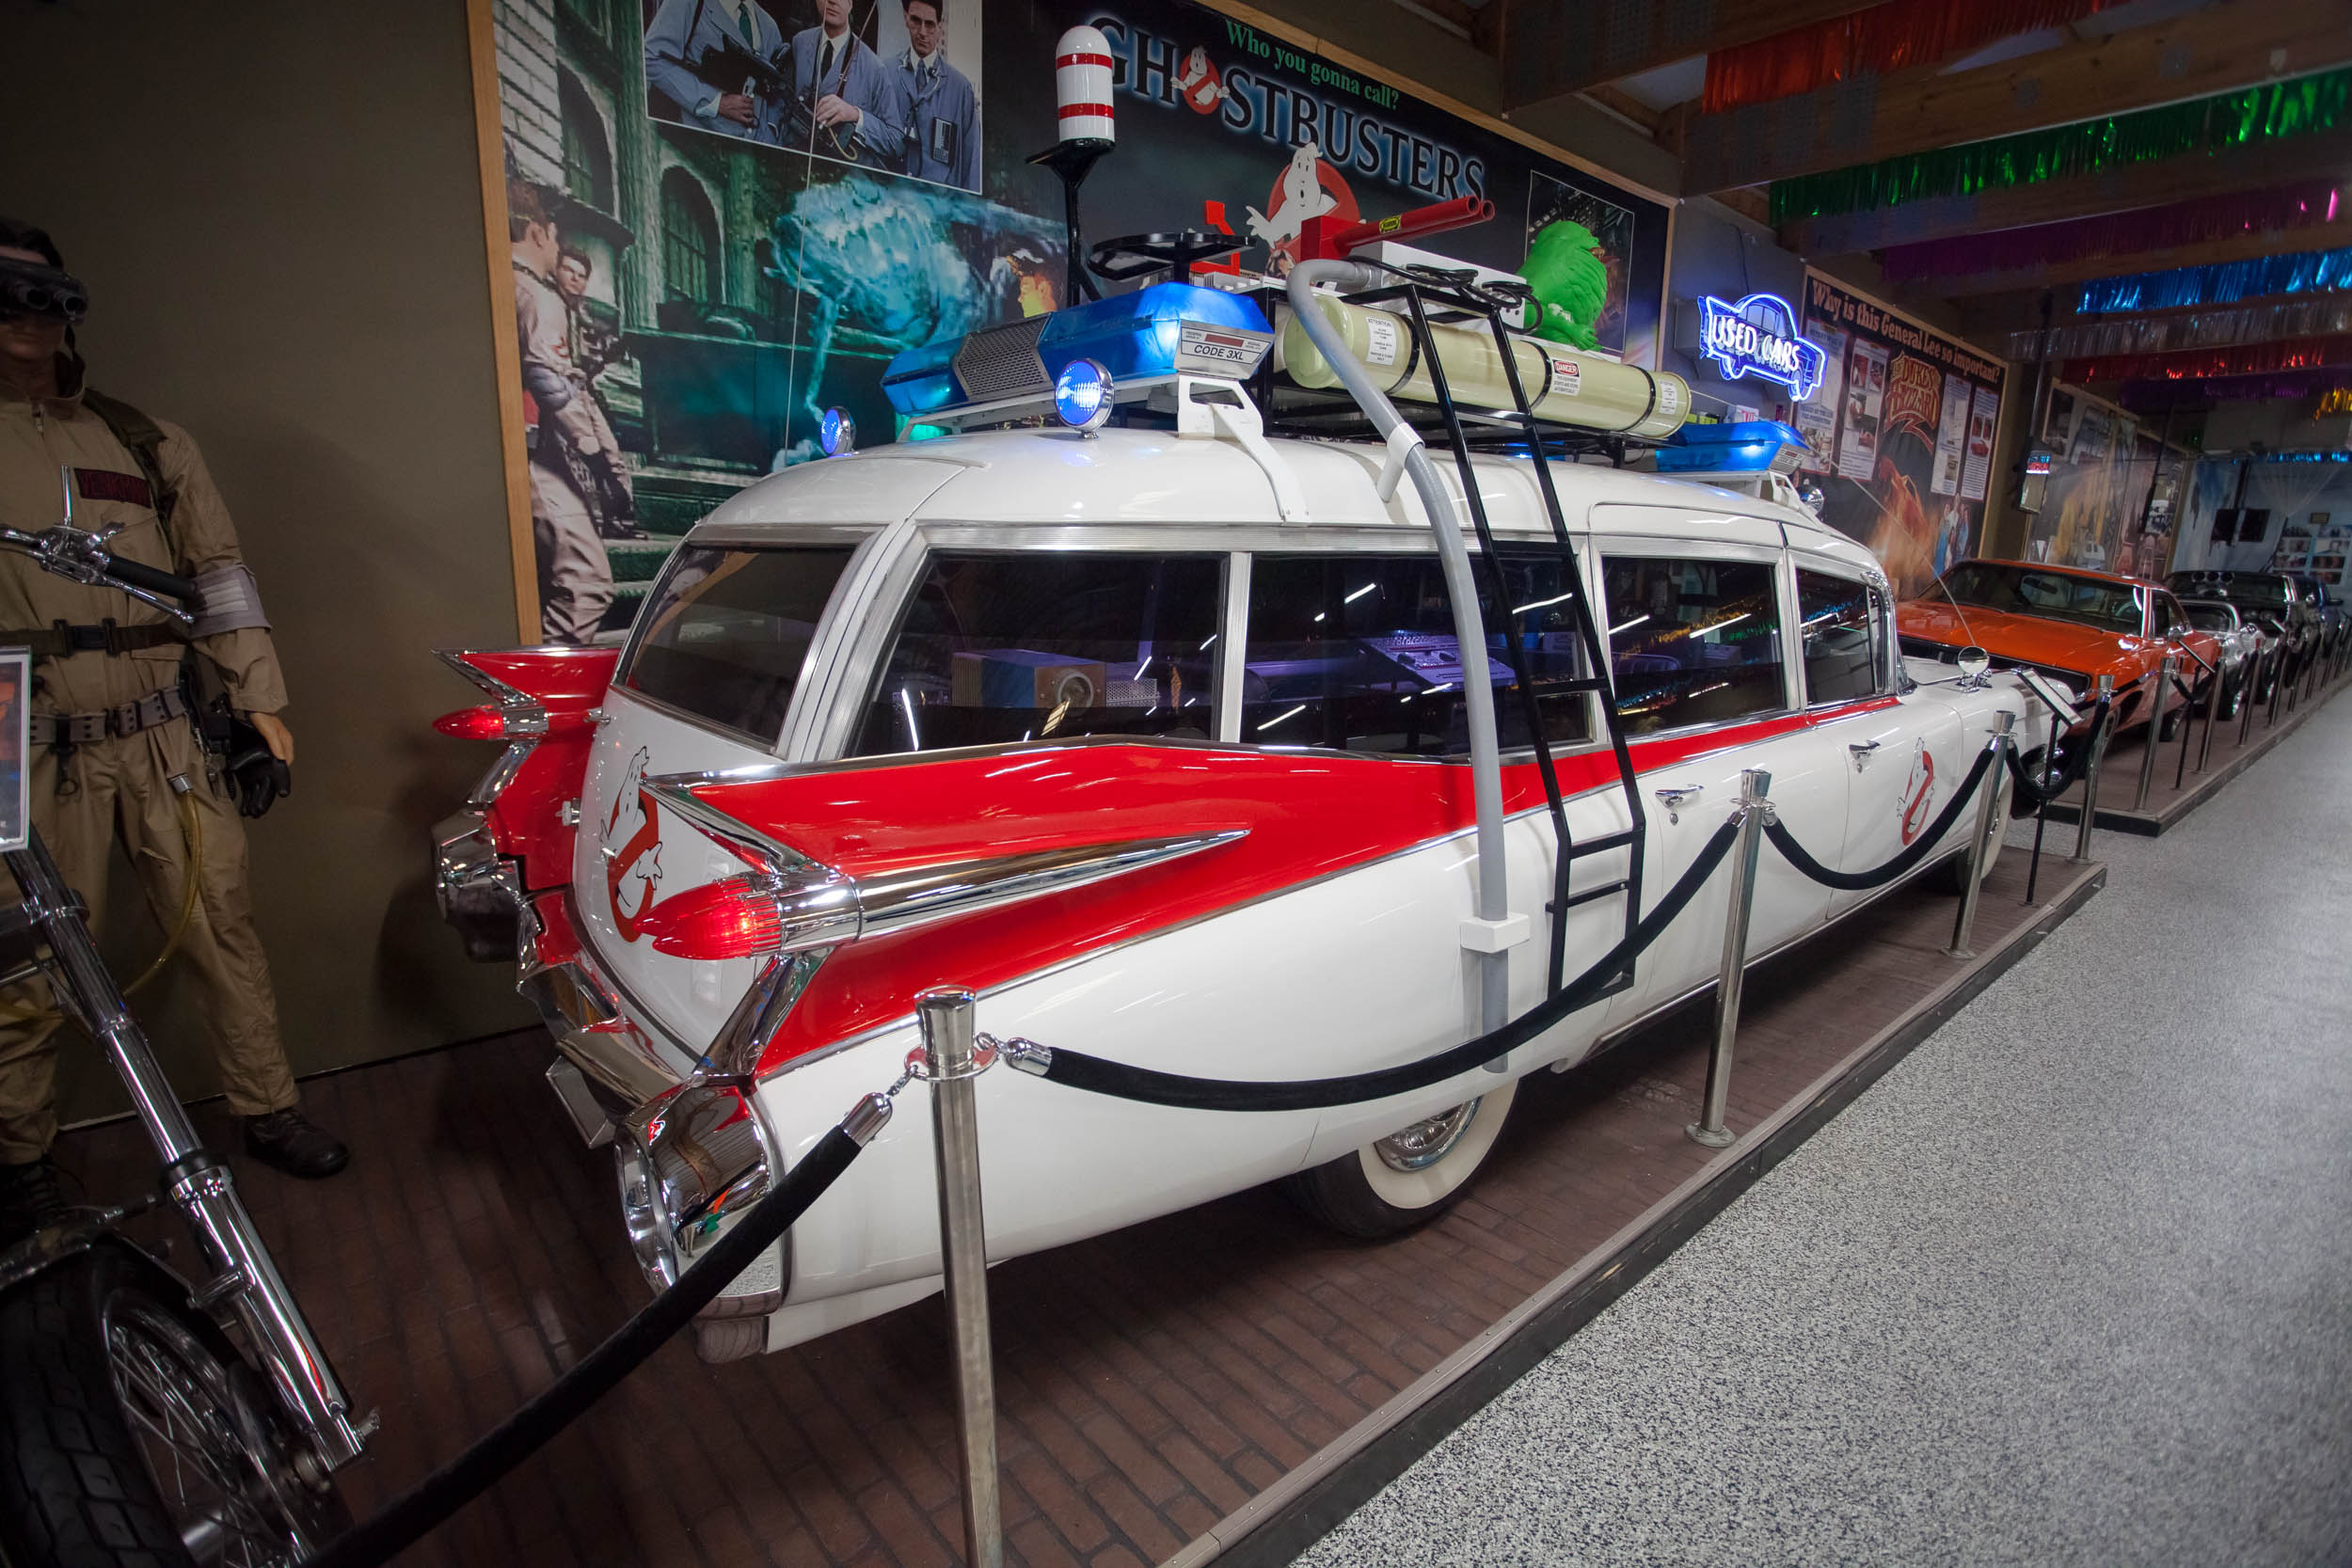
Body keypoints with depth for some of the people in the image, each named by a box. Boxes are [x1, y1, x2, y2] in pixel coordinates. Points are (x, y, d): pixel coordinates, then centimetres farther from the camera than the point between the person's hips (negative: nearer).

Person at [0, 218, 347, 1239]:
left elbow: (221, 576, 10)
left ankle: (267, 1111, 18)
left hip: (169, 740, 1)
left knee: (222, 928, 5)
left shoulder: (142, 443, 12)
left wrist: (262, 705, 4)